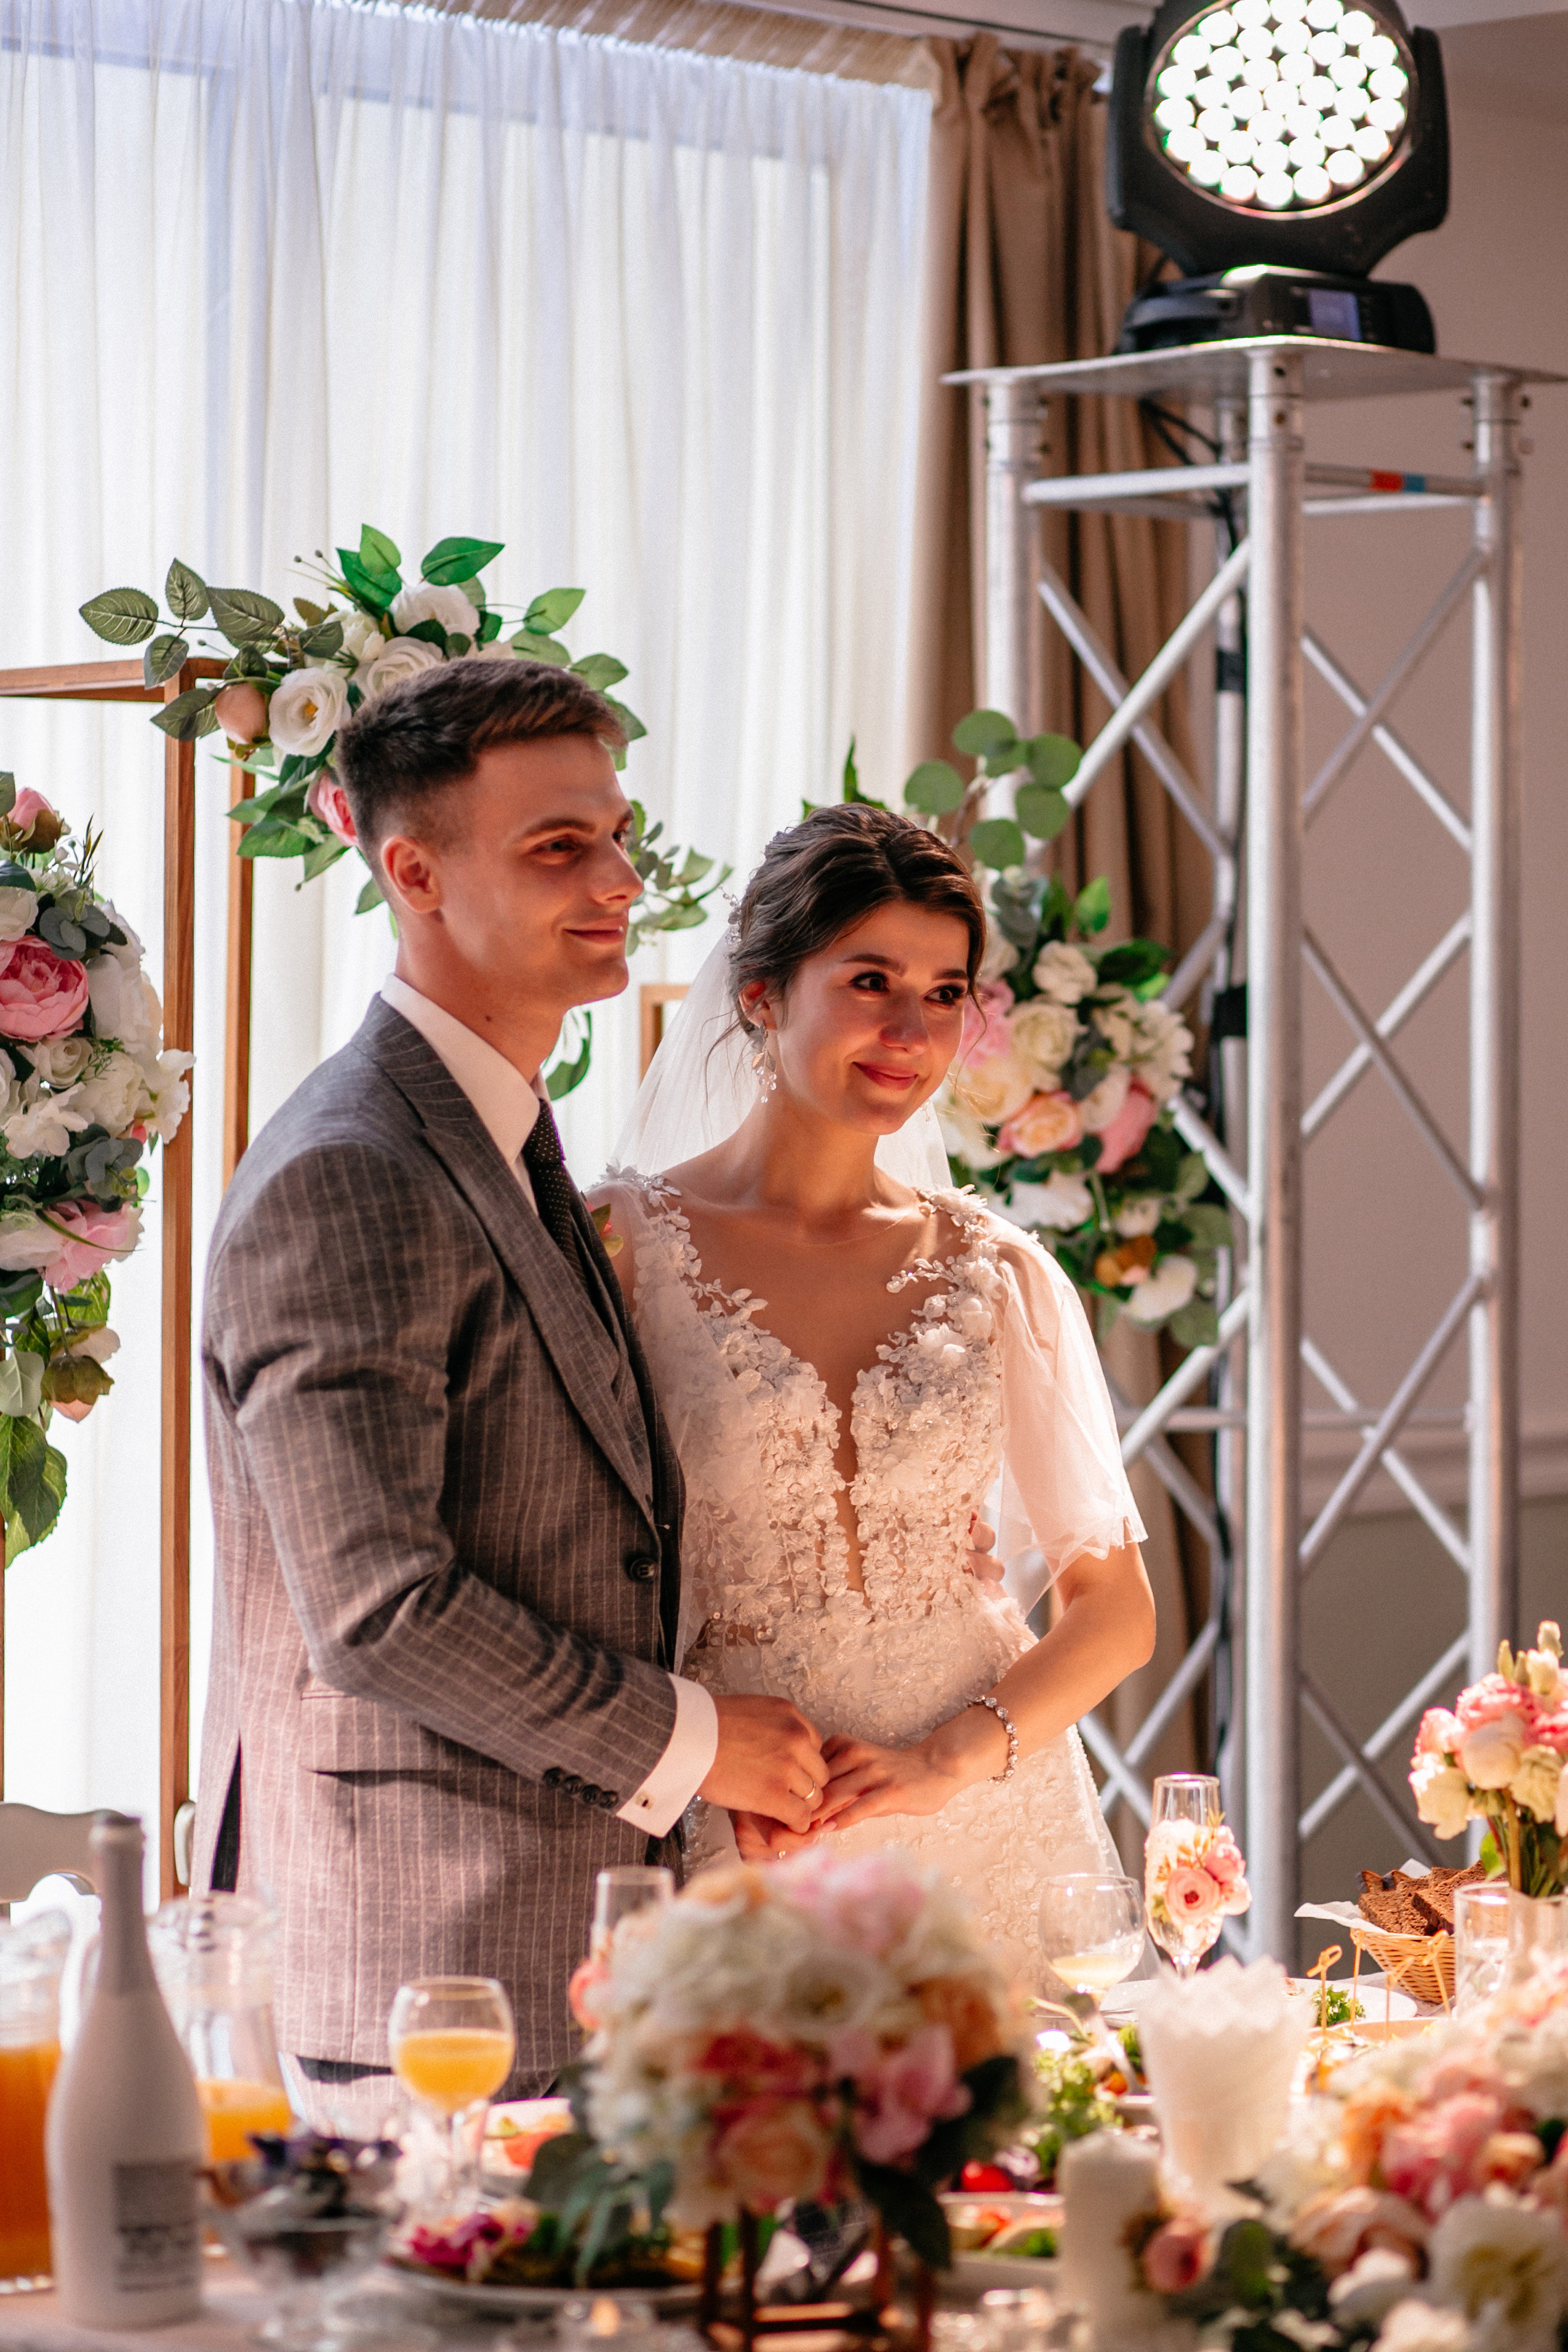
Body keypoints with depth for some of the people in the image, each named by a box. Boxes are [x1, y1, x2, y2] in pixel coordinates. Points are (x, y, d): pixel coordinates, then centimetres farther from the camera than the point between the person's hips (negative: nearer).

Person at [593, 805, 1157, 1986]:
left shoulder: (998, 1271, 7)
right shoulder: (622, 1242, 0)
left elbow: (1115, 1608, 9)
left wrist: (954, 1757, -8)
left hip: (989, 1831, 2)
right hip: (734, 1855, -2)